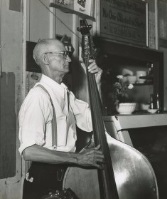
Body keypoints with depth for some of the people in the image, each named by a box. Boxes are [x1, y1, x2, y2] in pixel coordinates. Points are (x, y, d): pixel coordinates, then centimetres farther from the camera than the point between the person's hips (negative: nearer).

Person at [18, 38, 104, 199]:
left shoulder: (65, 94, 8)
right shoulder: (39, 96, -19)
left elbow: (91, 123, 5)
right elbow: (29, 151, -27)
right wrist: (77, 158, -27)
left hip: (67, 174, 8)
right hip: (44, 181, -8)